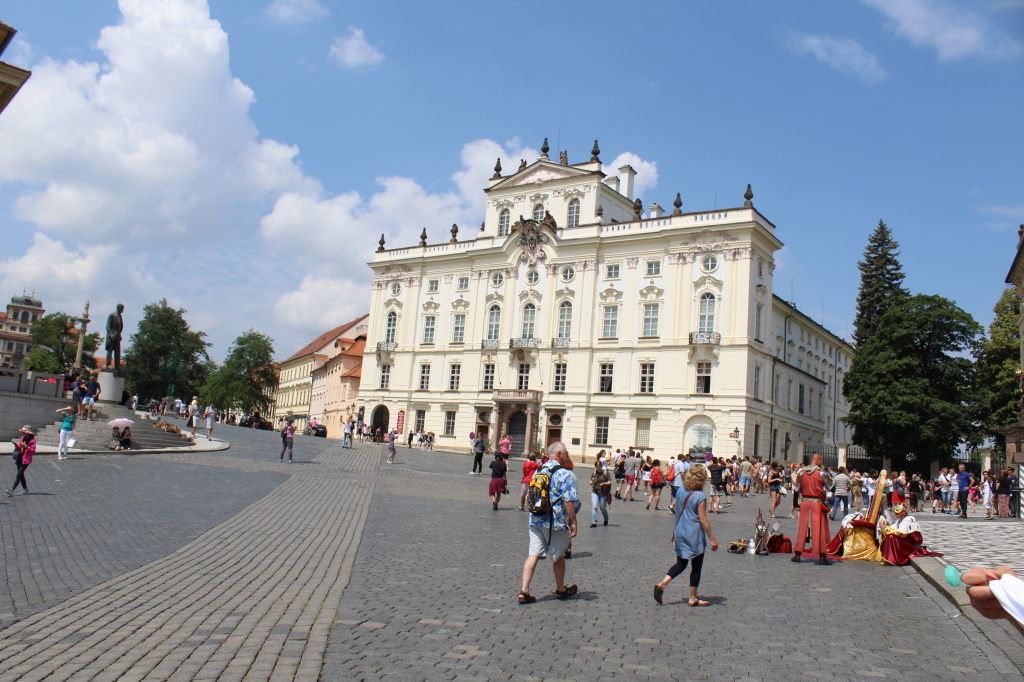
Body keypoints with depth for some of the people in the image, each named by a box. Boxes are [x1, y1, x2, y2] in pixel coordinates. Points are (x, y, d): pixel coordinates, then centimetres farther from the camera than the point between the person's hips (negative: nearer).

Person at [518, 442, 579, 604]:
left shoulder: (538, 471, 11)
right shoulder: (565, 474, -12)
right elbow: (569, 501, -18)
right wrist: (573, 522, -13)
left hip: (536, 521, 5)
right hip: (556, 523, -5)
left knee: (534, 554, 2)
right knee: (558, 556, 12)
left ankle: (524, 591, -6)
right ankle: (561, 589, 29)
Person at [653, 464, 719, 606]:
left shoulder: (680, 491, 3)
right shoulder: (700, 496, -17)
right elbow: (703, 520, -16)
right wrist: (712, 539, -10)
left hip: (680, 533, 6)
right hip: (695, 536, -6)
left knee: (680, 563, 16)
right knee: (696, 567, 9)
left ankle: (662, 584, -3)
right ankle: (693, 599, 16)